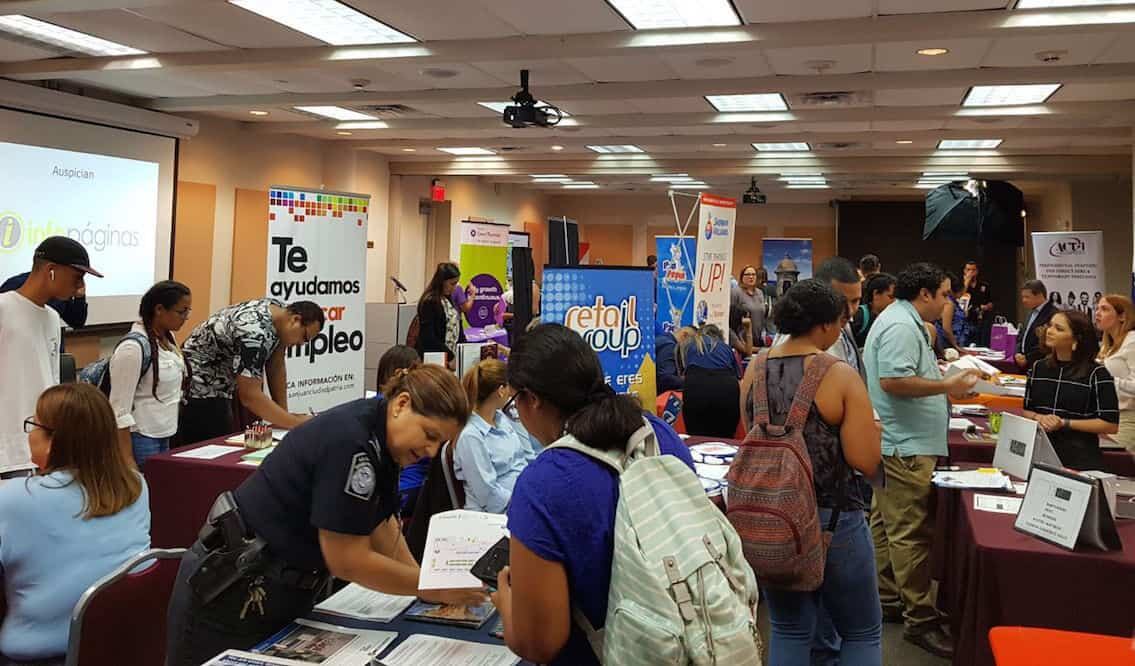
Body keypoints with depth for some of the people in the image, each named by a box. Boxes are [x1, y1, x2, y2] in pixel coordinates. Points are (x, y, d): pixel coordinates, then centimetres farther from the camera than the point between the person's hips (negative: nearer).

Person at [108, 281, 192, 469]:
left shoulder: (168, 339, 7)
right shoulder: (133, 348, -17)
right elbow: (120, 409, -18)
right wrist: (127, 459, -19)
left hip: (164, 438, 8)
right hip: (140, 439, -8)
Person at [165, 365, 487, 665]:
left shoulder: (378, 438, -1)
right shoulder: (349, 441, -28)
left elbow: (381, 523, 5)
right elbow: (348, 561, -25)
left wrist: (425, 582, -5)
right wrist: (436, 589, -18)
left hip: (282, 593, 9)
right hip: (230, 596, -8)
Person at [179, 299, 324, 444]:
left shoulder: (279, 309, -4)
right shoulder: (255, 333, -32)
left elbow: (276, 367, 1)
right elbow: (250, 396, -34)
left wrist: (284, 414, -4)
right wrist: (296, 423, -31)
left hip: (219, 386, 9)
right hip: (197, 388, -9)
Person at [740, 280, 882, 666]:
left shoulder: (756, 370, -1)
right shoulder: (841, 375, -16)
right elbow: (866, 461, -17)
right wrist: (870, 427, 2)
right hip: (832, 518, -4)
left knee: (789, 630, 20)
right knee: (862, 631, 17)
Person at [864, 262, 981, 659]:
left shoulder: (903, 322, 17)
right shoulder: (901, 326, -17)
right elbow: (893, 381, -27)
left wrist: (947, 384, 17)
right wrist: (947, 385, -19)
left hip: (899, 443, 12)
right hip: (906, 447, -12)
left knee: (887, 524, 16)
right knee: (911, 533, -7)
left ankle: (887, 598, 25)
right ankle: (920, 620, -1)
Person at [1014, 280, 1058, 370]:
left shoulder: (1053, 314, -13)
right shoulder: (1032, 313, 18)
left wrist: (1028, 359, -16)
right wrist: (1018, 354, 2)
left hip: (1038, 364, -8)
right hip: (1023, 362, 8)